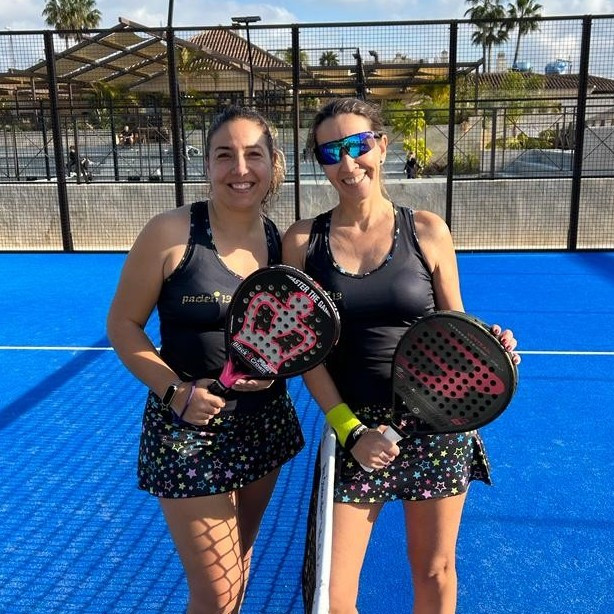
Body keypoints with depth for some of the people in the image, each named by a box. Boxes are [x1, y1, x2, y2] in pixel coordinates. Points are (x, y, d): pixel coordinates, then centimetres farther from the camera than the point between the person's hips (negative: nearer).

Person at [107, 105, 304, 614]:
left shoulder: (282, 240, 0)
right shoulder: (170, 233, -14)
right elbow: (123, 324, -8)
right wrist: (175, 391, -19)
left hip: (266, 423, 5)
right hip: (190, 430, -5)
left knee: (238, 555, 24)